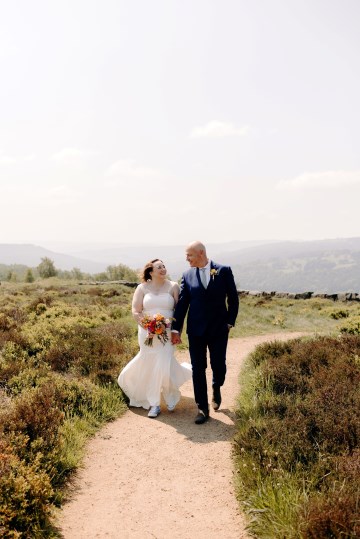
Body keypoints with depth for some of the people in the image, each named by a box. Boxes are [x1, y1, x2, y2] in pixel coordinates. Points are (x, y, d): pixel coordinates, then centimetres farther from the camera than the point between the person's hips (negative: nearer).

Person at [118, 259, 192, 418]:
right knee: (150, 366, 5)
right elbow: (136, 312, 0)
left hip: (167, 333, -1)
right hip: (147, 333, 1)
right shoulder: (142, 288, 3)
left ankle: (170, 396, 21)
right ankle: (154, 403, 17)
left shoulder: (173, 286, 2)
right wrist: (147, 327, -14)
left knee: (163, 366, -8)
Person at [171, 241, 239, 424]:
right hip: (196, 330, 2)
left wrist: (230, 322, -2)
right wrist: (176, 329, -2)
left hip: (219, 329, -1)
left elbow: (233, 299, 2)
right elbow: (182, 303, 2)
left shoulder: (224, 271, -3)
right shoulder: (187, 275, 2)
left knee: (218, 365, 3)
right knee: (198, 369, 3)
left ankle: (216, 388, 38)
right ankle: (202, 409, 14)